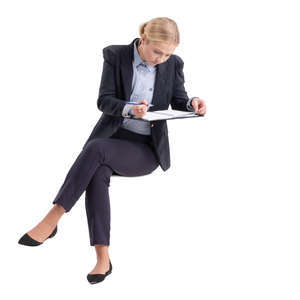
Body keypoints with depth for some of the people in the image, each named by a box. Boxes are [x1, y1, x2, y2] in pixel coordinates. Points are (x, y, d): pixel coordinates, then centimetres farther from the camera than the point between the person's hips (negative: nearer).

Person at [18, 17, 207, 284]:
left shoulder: (173, 64, 3)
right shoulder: (116, 55, 1)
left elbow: (179, 103, 8)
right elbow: (104, 101, -4)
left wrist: (193, 104, -16)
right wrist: (129, 109, -25)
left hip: (146, 150, -1)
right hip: (112, 136, 1)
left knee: (96, 148, -32)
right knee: (97, 173, -34)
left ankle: (52, 219, -32)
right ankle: (103, 258, -36)